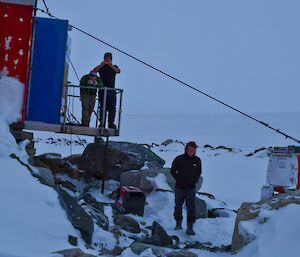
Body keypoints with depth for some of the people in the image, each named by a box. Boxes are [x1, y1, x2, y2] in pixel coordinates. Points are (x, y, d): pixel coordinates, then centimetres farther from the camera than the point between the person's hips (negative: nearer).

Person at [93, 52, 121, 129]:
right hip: (103, 90, -2)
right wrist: (102, 64, -25)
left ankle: (111, 123, 0)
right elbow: (94, 71, -9)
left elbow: (118, 71, -9)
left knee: (112, 108, -2)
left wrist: (110, 65, -26)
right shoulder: (101, 67, 11)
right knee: (103, 107, -7)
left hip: (112, 90, 2)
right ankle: (102, 123, -7)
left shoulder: (114, 67, 14)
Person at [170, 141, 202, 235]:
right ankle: (178, 224, 28)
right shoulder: (179, 159, -9)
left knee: (191, 208, -6)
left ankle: (190, 227, -1)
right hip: (179, 188, 0)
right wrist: (178, 180, -3)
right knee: (178, 206, 11)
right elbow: (173, 171, 2)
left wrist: (194, 181, 2)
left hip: (191, 188, 0)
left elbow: (199, 172, 13)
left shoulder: (197, 160, -2)